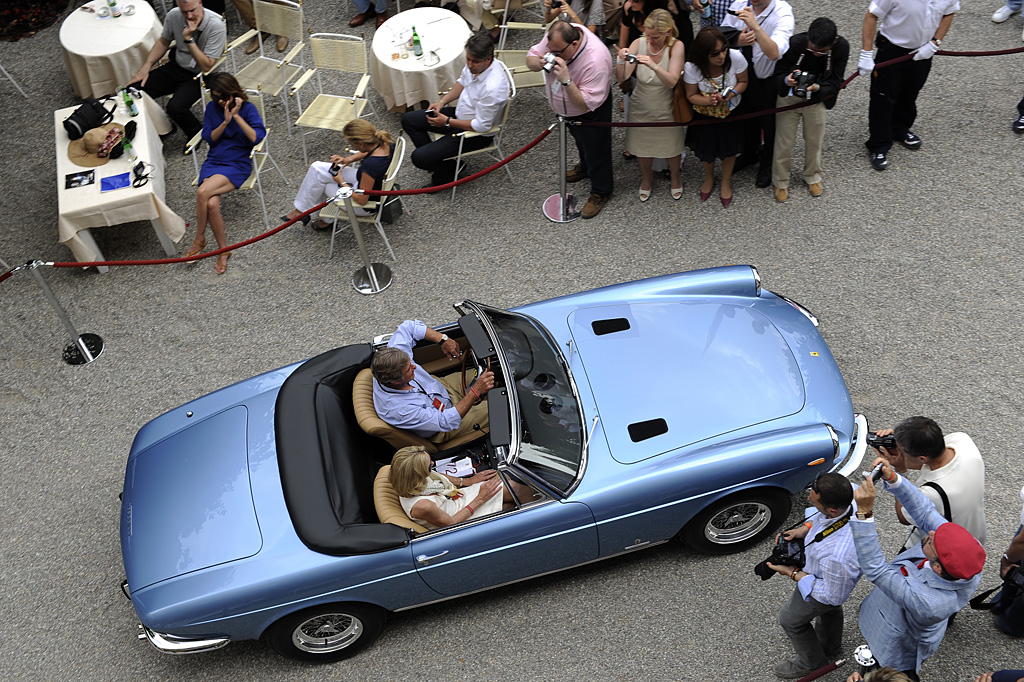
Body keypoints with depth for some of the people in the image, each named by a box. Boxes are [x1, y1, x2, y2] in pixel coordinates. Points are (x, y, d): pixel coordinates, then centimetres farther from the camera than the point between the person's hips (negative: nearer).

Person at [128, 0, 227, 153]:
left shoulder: (216, 25, -23)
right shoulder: (173, 16, -8)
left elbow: (206, 67, -24)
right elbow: (163, 42, 13)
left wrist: (189, 39, -30)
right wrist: (146, 67, 4)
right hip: (177, 66, 6)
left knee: (175, 107, -31)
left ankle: (197, 133, 3)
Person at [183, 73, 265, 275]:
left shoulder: (248, 108, -3)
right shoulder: (212, 107, 9)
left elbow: (257, 137, -15)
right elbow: (209, 138, 3)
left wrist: (237, 116, -19)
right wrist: (225, 122, -12)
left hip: (238, 164, -3)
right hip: (214, 161, 4)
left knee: (203, 192, -29)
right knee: (211, 204, -26)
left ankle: (199, 239, -9)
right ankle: (223, 250, -11)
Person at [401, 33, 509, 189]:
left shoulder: (492, 88, -36)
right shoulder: (474, 65, -12)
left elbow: (482, 126, -27)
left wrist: (447, 122, -21)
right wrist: (442, 101, -3)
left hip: (476, 133, -9)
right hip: (461, 112, 9)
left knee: (419, 158, -14)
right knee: (408, 120, 10)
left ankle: (448, 171, 16)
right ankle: (436, 158, 17)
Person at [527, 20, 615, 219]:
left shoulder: (595, 60, -43)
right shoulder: (554, 37, -25)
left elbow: (586, 104, -40)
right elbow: (531, 58, -11)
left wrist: (566, 81, -51)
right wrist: (539, 63, -34)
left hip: (590, 114, -7)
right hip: (566, 109, 7)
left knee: (595, 148, 13)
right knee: (579, 139, 33)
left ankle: (601, 192, 38)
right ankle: (585, 167, 64)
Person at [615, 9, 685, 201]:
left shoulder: (676, 46, -20)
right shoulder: (639, 43, -16)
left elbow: (672, 81, -30)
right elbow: (621, 78, -20)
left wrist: (653, 66, -48)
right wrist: (621, 61, -42)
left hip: (666, 109, -1)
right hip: (641, 109, 1)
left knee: (672, 148, 16)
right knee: (644, 149, 18)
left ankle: (675, 178, 48)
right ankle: (647, 178, 49)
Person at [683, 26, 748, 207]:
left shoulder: (735, 58, -30)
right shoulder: (692, 67, -30)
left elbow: (743, 82, -10)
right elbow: (691, 96, -15)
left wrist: (731, 94, -31)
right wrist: (709, 101, -35)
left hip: (731, 111, 0)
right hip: (705, 114, 0)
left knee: (729, 147, 13)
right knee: (706, 148, 15)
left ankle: (726, 181, 44)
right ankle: (709, 178, 50)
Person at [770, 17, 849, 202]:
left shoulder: (841, 47, -24)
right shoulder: (795, 43, -29)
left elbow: (835, 82, -19)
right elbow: (779, 73, -19)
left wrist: (818, 88, -41)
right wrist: (787, 80, -44)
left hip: (817, 99, 2)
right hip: (788, 97, -1)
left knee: (814, 141, 16)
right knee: (783, 141, 5)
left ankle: (812, 177, 41)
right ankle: (780, 182, 25)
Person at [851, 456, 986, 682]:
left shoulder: (924, 601, -50)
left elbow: (874, 568, -44)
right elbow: (925, 511, -23)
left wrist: (864, 511, -51)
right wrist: (892, 478, -34)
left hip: (901, 648, -6)